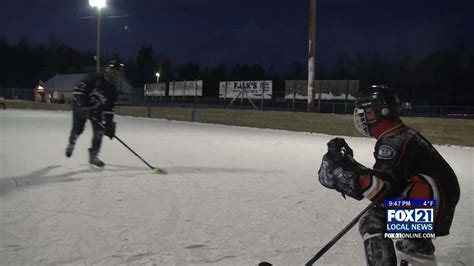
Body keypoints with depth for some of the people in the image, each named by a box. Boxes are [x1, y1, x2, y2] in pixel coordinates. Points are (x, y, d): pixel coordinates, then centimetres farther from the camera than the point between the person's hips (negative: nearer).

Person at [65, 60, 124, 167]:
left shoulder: (112, 90, -7)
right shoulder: (95, 78, -23)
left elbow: (109, 108, -7)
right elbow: (78, 88, -26)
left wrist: (109, 124, -14)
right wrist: (82, 103, -34)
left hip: (97, 109, 5)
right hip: (81, 106, -5)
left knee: (99, 130, -8)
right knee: (78, 128, -1)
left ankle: (93, 156, 1)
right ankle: (71, 144, 34)